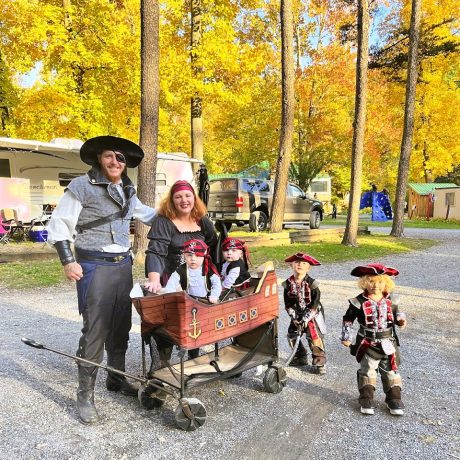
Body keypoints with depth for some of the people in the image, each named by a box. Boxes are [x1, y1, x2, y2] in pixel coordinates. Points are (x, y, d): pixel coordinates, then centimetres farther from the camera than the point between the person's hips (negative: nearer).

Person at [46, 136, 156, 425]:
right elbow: (58, 225, -6)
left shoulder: (127, 191, 12)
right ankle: (85, 396, 11)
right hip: (94, 266, -6)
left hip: (123, 265, 6)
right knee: (95, 331, -5)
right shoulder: (82, 187, -7)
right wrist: (68, 260, -13)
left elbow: (146, 214, 30)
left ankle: (117, 378, 32)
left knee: (121, 327, 14)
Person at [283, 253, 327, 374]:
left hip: (312, 315, -4)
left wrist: (306, 318, -18)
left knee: (314, 338, -9)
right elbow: (288, 304, -2)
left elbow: (315, 304, -16)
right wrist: (294, 318, -11)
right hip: (297, 316, 4)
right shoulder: (288, 284, -6)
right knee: (291, 336, 7)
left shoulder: (312, 283, -16)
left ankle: (319, 362, 9)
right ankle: (301, 358, 28)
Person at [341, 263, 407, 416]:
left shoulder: (391, 300, -5)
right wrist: (346, 336, -9)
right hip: (367, 344, -2)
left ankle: (394, 399, 29)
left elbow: (396, 314, 12)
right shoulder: (359, 302, -13)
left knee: (391, 371, 14)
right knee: (367, 372, 10)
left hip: (387, 343, 3)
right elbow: (348, 319, -5)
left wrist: (400, 319, -10)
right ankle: (366, 400, 22)